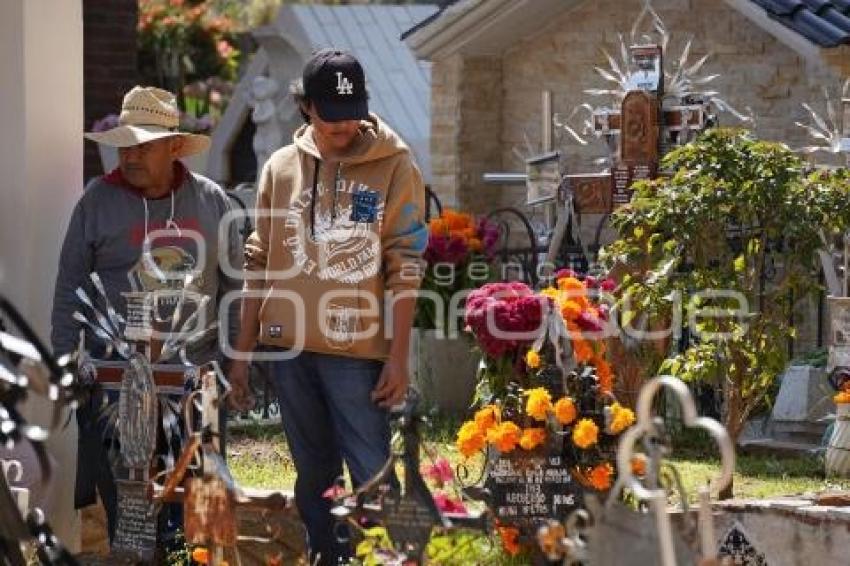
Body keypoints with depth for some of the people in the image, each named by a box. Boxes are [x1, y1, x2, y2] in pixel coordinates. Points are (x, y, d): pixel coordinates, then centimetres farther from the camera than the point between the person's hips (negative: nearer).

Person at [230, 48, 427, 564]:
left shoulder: (393, 167, -3)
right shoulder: (281, 168, 8)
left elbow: (405, 267, -4)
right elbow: (259, 263, 13)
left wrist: (399, 357, -9)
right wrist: (244, 348, 11)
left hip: (358, 348, -4)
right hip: (290, 346, 4)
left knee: (372, 477, -6)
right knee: (314, 476, 11)